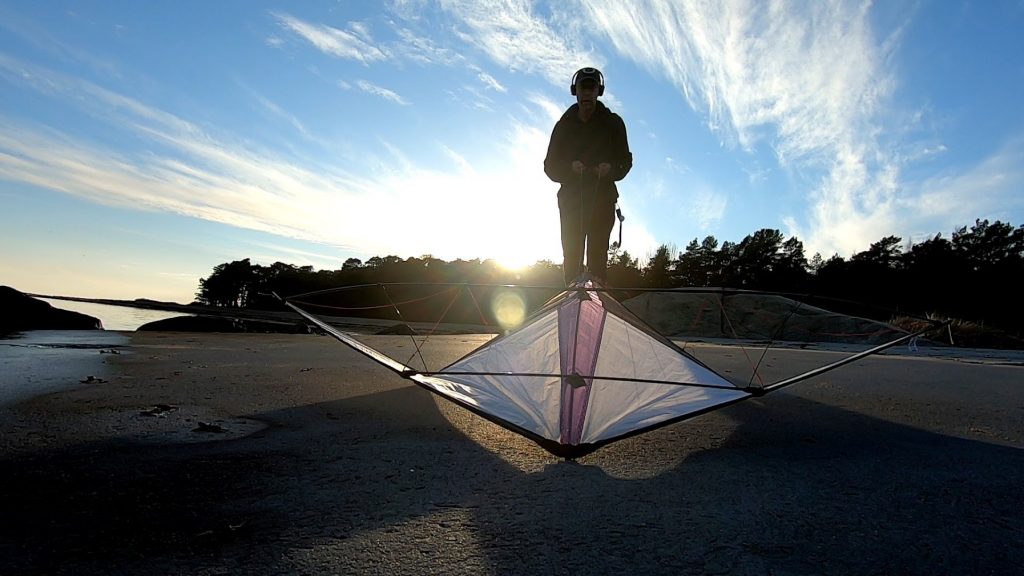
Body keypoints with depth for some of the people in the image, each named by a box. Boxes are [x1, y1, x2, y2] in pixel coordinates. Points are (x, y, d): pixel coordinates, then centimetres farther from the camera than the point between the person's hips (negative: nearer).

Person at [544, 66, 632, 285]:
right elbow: (550, 165, 7)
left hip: (602, 197, -1)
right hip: (570, 197, 1)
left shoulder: (612, 122, 8)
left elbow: (625, 160, 7)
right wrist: (570, 168, -14)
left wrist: (610, 169, -16)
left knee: (598, 254, -8)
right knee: (571, 254, -4)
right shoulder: (564, 125, 11)